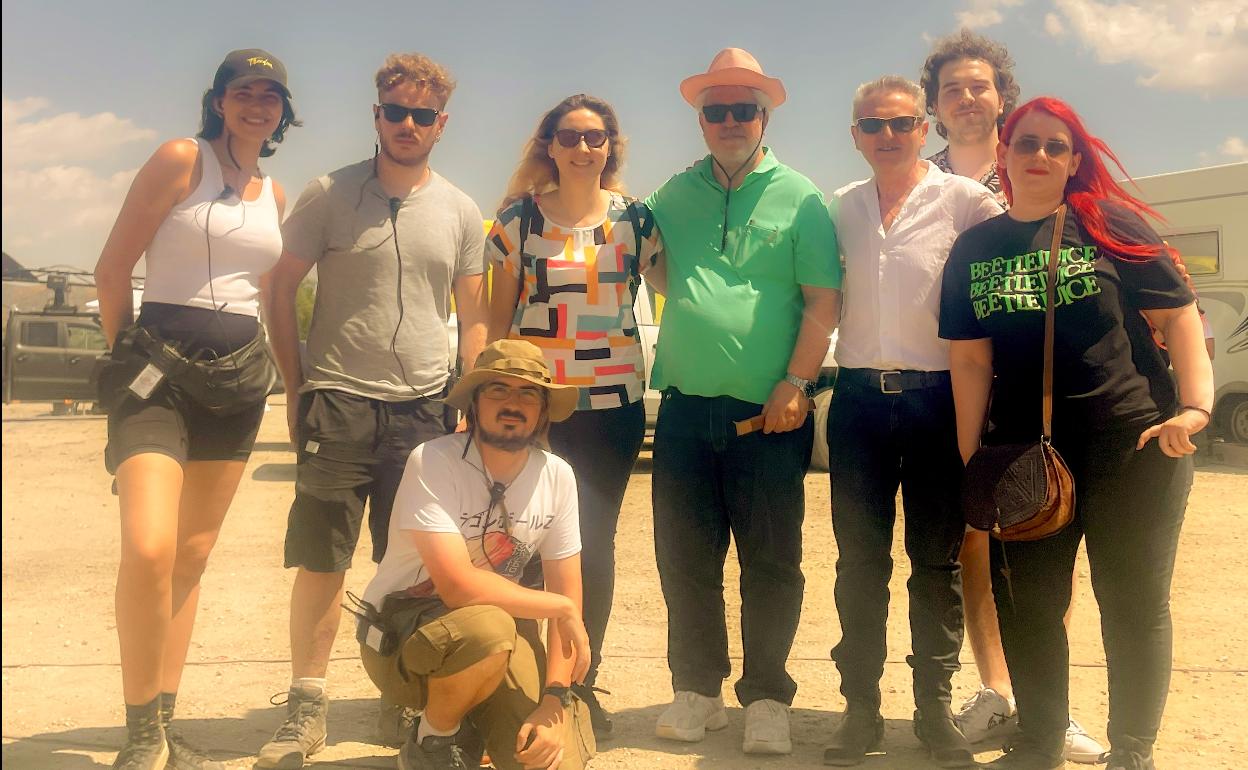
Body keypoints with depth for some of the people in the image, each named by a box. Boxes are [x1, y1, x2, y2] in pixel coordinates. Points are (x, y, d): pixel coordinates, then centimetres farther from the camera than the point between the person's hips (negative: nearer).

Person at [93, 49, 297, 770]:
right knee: (149, 550, -22)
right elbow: (112, 268, -4)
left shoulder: (277, 195, 16)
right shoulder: (182, 159, -4)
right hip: (161, 365, -6)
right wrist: (131, 354, 2)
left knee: (193, 557, 9)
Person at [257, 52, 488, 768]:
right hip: (338, 405, -2)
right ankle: (307, 705, 13)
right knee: (321, 560, 0)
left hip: (423, 407, 2)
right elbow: (281, 288, 4)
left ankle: (404, 702, 20)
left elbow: (474, 313, 13)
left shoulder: (461, 212, 9)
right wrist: (297, 384, -1)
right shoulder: (330, 194, 1)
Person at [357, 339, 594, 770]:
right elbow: (458, 585, -31)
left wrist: (555, 700, -13)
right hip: (400, 632, -5)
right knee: (487, 630, -37)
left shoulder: (557, 476, -7)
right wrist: (562, 608, -20)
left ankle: (466, 724, 19)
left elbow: (567, 589, -3)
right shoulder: (433, 462, -22)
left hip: (499, 624, 5)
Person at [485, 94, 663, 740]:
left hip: (614, 402, 1)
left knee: (596, 541, 5)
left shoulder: (634, 218, 5)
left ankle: (584, 681, 19)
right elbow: (500, 315, 7)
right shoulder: (520, 216, 3)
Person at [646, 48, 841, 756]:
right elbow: (653, 278, 24)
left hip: (770, 413, -3)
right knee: (685, 558, 8)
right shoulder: (674, 195, 13)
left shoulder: (800, 198, 2)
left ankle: (767, 699, 17)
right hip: (686, 408, 3)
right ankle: (697, 691, 23)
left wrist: (796, 383, -13)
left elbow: (823, 301, -4)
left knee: (772, 563, 4)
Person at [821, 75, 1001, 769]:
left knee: (937, 560, 5)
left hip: (936, 398, -2)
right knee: (859, 560, 6)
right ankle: (861, 709, 15)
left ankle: (935, 710, 17)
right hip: (859, 399, 3)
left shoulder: (965, 200, -2)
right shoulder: (840, 207, 9)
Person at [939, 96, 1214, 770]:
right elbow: (971, 360, 5)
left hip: (1132, 444, -3)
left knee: (1133, 605, 6)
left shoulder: (1111, 224, -1)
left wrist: (1196, 404, -17)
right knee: (1026, 606, 9)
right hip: (1023, 455, 3)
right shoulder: (974, 249, 8)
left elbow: (1178, 313, -4)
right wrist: (970, 460, 1)